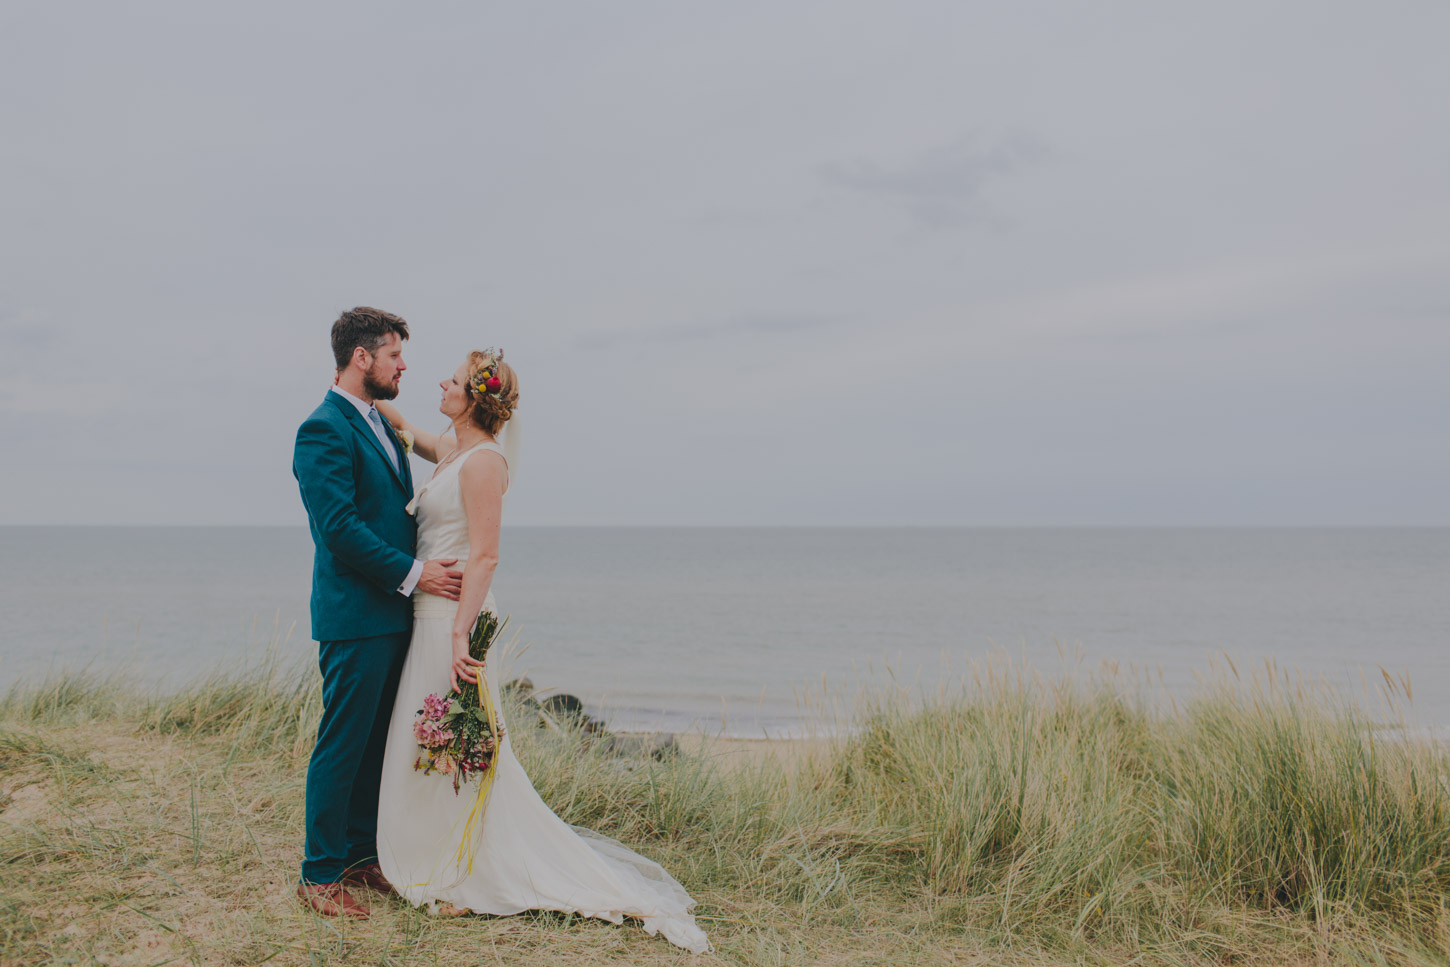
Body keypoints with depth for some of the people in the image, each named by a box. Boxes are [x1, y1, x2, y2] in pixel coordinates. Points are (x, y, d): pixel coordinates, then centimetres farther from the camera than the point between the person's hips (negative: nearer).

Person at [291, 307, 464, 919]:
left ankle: (361, 856, 25)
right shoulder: (324, 430, -13)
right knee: (342, 746, -2)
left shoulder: (381, 426, 17)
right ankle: (320, 875, 8)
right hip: (354, 616, -9)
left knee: (376, 743, 15)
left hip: (393, 614, 9)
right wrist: (412, 573, -16)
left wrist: (427, 566, 9)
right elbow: (339, 527, -20)